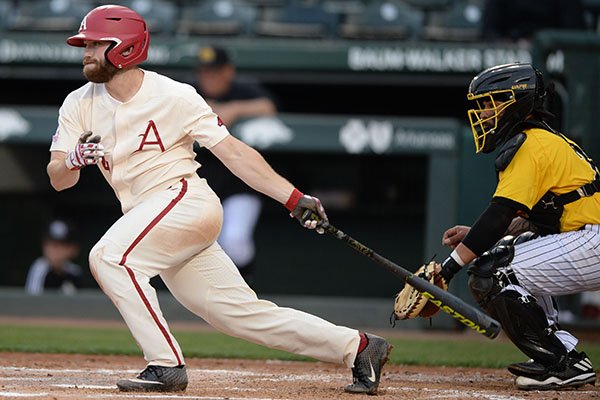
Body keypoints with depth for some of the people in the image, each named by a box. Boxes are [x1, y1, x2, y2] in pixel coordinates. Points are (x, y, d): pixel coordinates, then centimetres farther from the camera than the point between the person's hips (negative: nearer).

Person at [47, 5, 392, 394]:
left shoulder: (173, 96, -8)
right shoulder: (79, 105, 6)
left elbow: (233, 151, -7)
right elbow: (58, 179, 1)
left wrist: (294, 198, -13)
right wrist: (74, 158, -24)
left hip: (187, 199, -6)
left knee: (109, 256, -25)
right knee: (243, 312, 4)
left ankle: (166, 364, -20)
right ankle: (358, 347, 13)